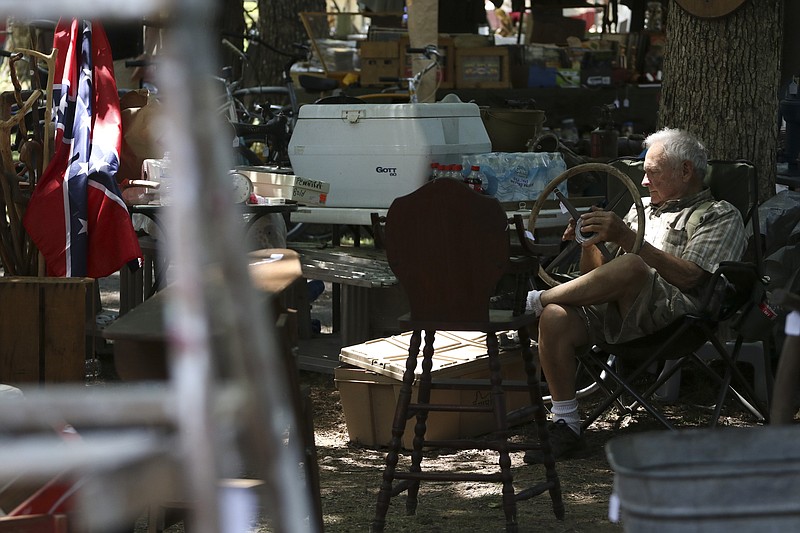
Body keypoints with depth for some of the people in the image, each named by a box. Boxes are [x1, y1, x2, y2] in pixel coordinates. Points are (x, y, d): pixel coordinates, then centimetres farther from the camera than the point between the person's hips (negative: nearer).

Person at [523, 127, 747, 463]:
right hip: (612, 311, 6)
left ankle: (534, 300, -18)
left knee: (631, 267, -37)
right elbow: (599, 275, 28)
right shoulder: (643, 208, 35)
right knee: (555, 318, -26)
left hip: (673, 310, -5)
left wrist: (628, 239, -10)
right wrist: (589, 244, 6)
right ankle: (566, 427, -21)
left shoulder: (720, 215, 15)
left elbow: (688, 277, -5)